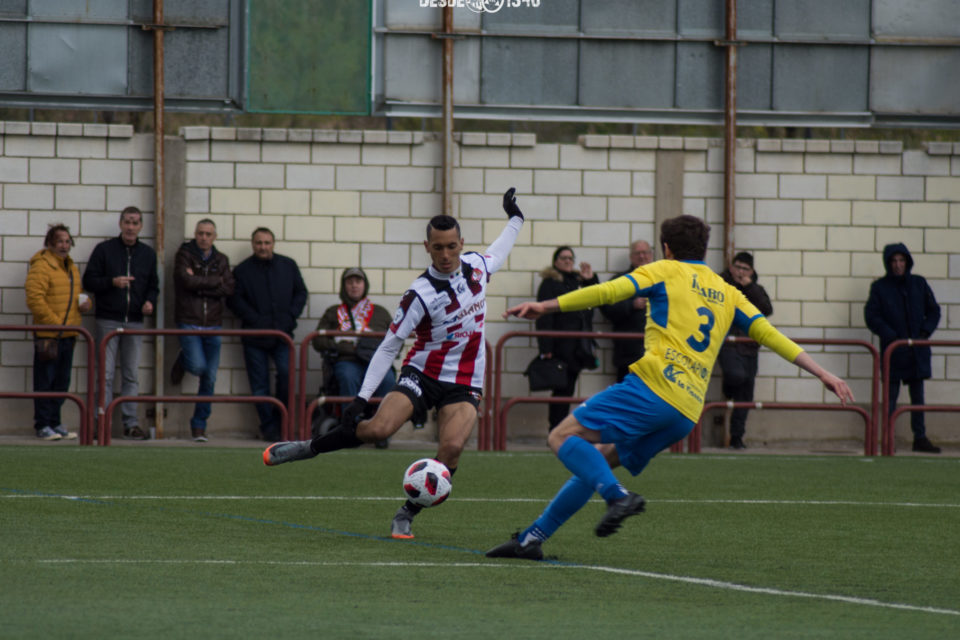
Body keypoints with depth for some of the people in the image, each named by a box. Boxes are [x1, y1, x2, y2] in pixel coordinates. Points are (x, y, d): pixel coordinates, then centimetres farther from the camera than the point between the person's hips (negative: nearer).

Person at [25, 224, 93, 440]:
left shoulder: (71, 267, 17)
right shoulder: (42, 266, -11)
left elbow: (79, 293, 30)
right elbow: (34, 299, -18)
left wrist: (85, 302, 6)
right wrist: (55, 322, -20)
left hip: (68, 335, 8)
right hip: (48, 334, -8)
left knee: (61, 382, 12)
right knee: (45, 381, -2)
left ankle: (54, 423, 20)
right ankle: (43, 425, 3)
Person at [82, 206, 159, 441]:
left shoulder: (148, 254, 11)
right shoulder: (104, 250, 1)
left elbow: (153, 285, 18)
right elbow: (89, 281, 0)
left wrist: (150, 301, -3)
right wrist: (112, 282, -16)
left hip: (135, 322, 3)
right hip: (108, 321, -3)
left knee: (131, 375, 6)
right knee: (106, 374, -3)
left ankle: (131, 423, 8)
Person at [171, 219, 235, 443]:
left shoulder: (221, 260, 10)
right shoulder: (184, 255, 0)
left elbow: (228, 288, -3)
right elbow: (187, 281, -15)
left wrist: (199, 283, -10)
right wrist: (215, 282, -6)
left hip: (212, 324, 3)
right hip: (189, 322, -3)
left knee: (210, 378, 1)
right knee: (198, 366, -19)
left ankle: (199, 425, 12)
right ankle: (183, 360, 18)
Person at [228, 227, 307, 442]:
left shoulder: (288, 266, 11)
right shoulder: (242, 270, 4)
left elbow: (301, 293, 14)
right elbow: (234, 299, -1)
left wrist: (290, 317, 0)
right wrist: (255, 320, -10)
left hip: (282, 334, 1)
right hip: (254, 337, -1)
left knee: (286, 373, -15)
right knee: (259, 383, 0)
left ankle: (279, 421, 0)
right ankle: (269, 427, 7)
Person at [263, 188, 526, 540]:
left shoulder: (476, 264, -1)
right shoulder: (420, 294, -16)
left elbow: (498, 254, 28)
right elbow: (389, 347, -12)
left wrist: (515, 219, 34)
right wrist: (362, 397, -18)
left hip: (464, 384, 3)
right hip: (422, 374, -3)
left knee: (451, 448, -25)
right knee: (378, 428, -25)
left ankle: (407, 514, -7)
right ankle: (308, 448, 1)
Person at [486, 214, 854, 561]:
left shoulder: (666, 272, 9)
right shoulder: (727, 294, 25)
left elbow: (609, 292, -3)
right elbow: (768, 333, 19)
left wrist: (548, 306, -2)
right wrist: (822, 373, 19)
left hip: (652, 387, -7)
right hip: (687, 412, 7)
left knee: (564, 437, -7)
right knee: (596, 461, 16)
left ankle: (618, 497, -30)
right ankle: (532, 538, 11)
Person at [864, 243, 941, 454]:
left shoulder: (919, 284, 9)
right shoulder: (880, 287, 0)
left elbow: (933, 311, 14)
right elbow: (872, 317, -4)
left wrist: (925, 332, -2)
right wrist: (892, 337, -13)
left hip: (917, 349, 3)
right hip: (892, 349, -3)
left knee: (918, 395, 7)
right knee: (891, 394, -3)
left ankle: (920, 438, 12)